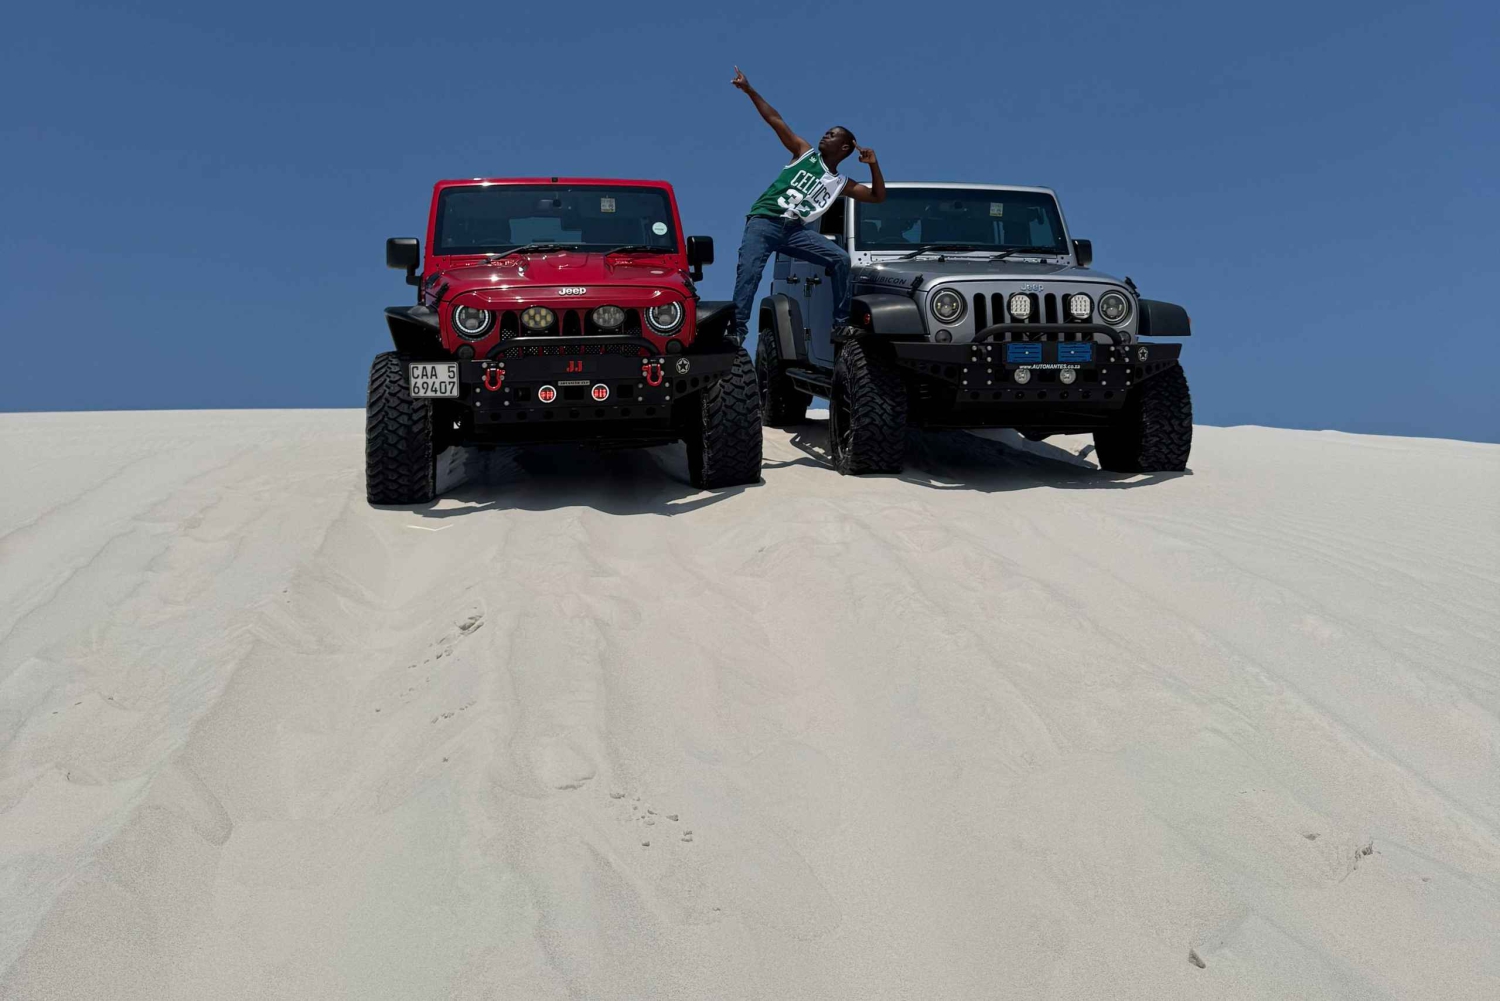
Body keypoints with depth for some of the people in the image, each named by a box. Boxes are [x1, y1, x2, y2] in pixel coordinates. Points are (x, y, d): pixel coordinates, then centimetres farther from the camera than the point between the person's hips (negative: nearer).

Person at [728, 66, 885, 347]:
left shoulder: (841, 184, 17)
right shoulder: (805, 153, 15)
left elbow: (878, 196, 15)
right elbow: (775, 120, 10)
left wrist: (873, 165, 1)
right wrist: (749, 90, 5)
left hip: (795, 230, 2)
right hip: (764, 221, -2)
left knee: (840, 258, -15)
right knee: (748, 272, -23)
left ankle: (841, 325, -10)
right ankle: (737, 329, -26)